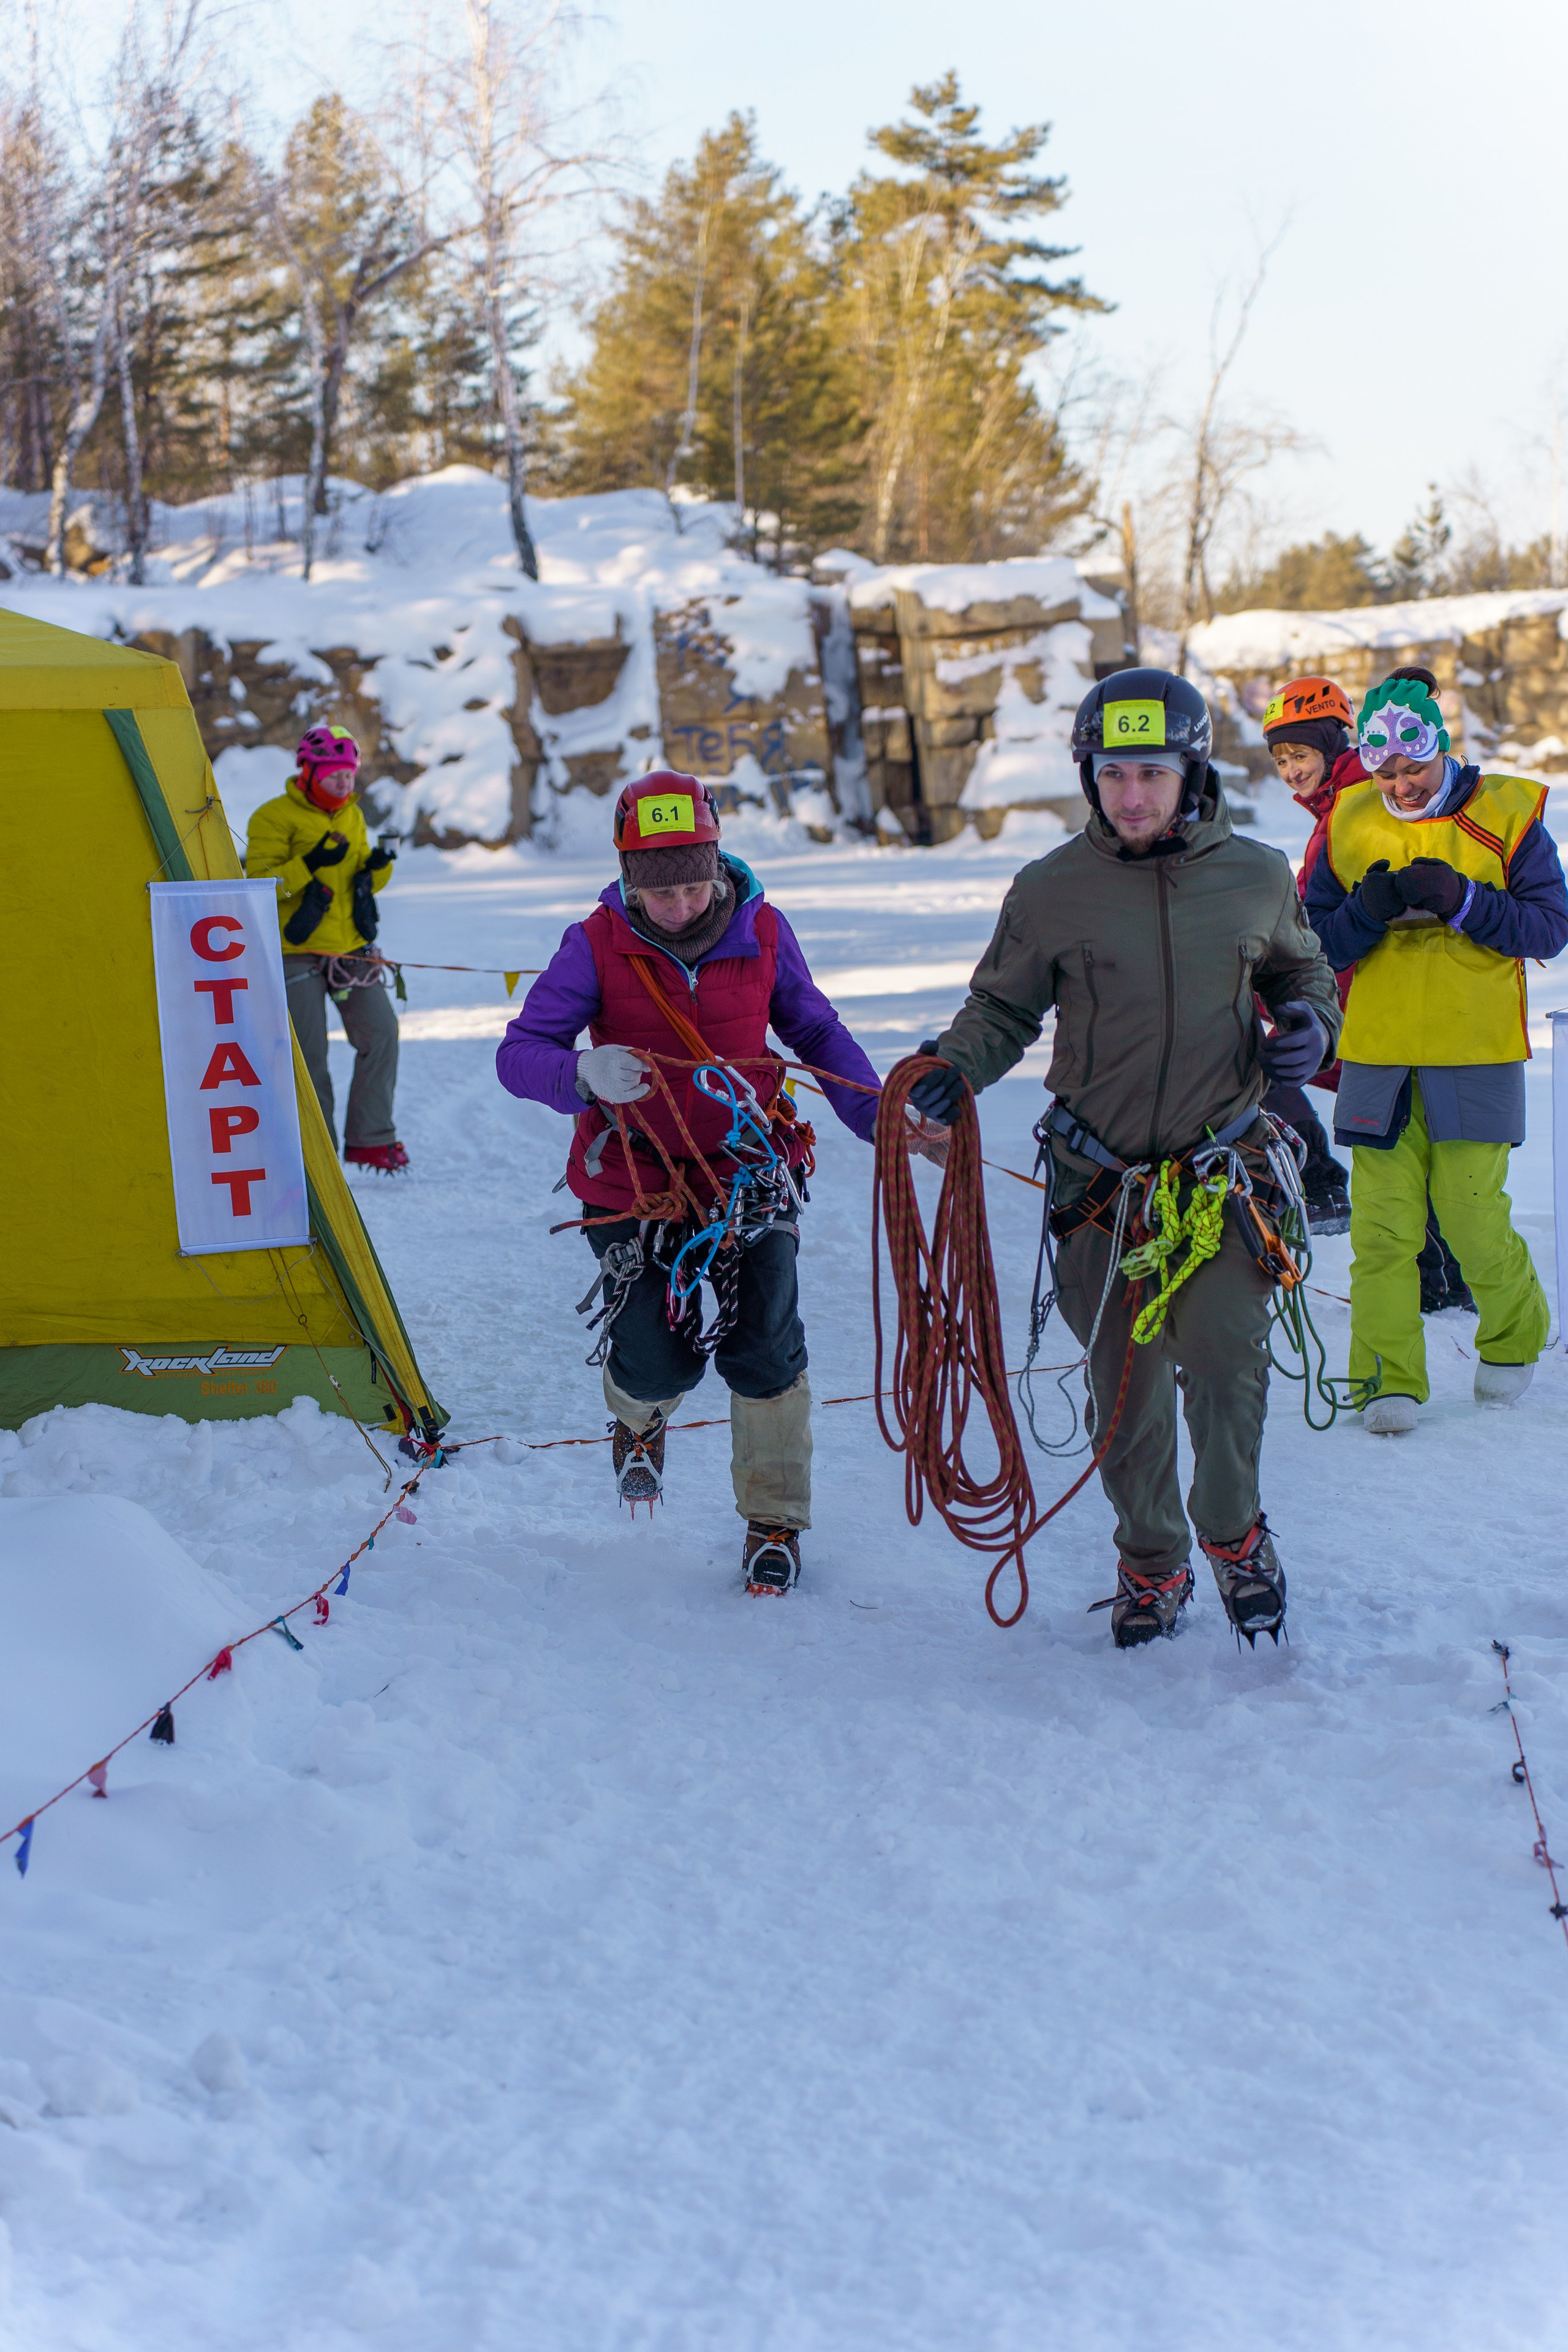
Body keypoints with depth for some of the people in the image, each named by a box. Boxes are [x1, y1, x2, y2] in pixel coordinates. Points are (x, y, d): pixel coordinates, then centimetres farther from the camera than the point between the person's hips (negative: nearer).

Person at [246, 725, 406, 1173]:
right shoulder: (275, 818, -7)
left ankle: (370, 1139, 3)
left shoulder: (352, 816, 13)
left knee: (380, 1031, -5)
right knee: (309, 1054, -2)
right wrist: (310, 864, -26)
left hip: (351, 949, 6)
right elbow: (260, 885, -13)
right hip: (298, 952, -5)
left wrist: (377, 866, -4)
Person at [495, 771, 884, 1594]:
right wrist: (583, 1075, -36)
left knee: (764, 1347, -9)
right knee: (659, 1361, -7)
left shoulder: (760, 932, -5)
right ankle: (641, 1413, 34)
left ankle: (775, 1521, 13)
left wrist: (879, 1118, -1)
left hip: (745, 1169, 1)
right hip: (634, 1178, -1)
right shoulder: (599, 944, -11)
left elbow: (817, 1033, 9)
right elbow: (519, 1053, -14)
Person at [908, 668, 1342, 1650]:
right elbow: (1005, 1007, 9)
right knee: (1126, 1382, 6)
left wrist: (1310, 1023, -2)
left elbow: (1302, 972, 20)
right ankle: (1153, 1563, 27)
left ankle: (1235, 1533, 10)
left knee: (1225, 1351, -17)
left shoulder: (1256, 878, 2)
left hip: (1224, 1169, -1)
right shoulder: (1051, 891, -1)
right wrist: (959, 1064, -10)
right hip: (1101, 1181, 1)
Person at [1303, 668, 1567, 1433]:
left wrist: (1462, 901, -18)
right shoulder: (1350, 822, 7)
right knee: (1382, 1224, -3)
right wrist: (1369, 911, -13)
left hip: (1475, 1055, -2)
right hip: (1377, 1054, 2)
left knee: (1474, 1219, -3)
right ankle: (1388, 1378, 4)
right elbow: (1316, 942, 8)